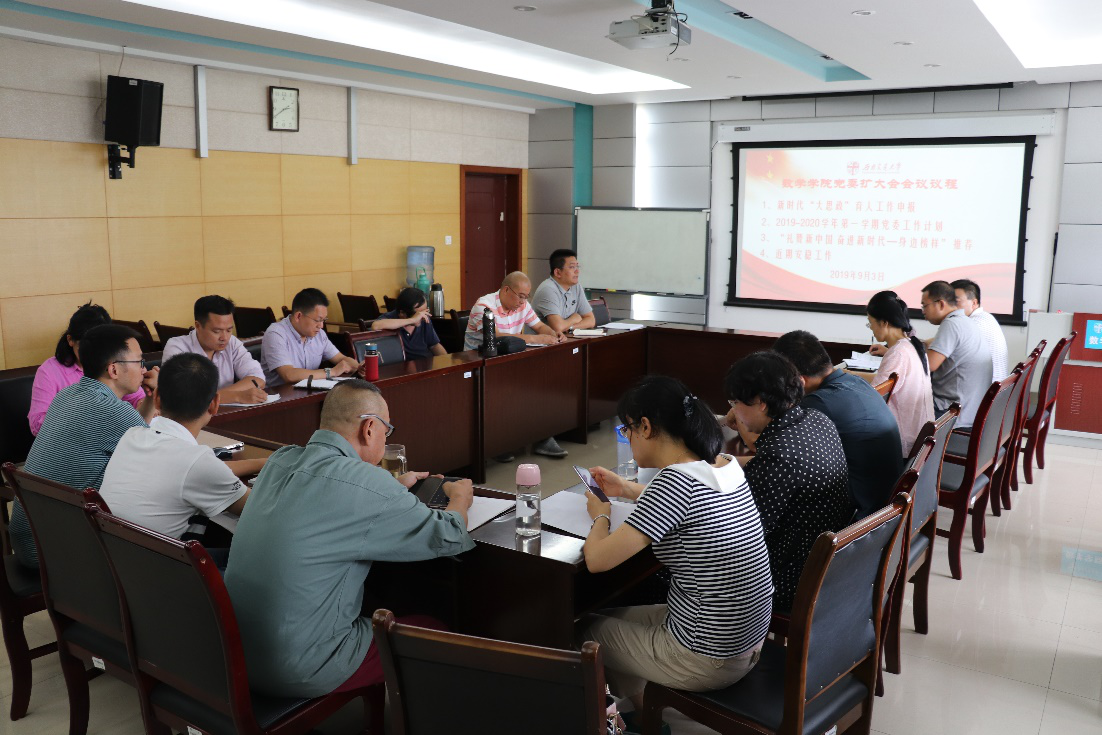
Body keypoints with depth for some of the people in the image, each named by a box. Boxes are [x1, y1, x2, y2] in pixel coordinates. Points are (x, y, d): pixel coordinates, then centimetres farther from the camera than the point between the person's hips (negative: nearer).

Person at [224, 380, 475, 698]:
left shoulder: (279, 461, -1)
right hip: (300, 674, -8)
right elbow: (449, 537, -12)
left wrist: (395, 487, 24)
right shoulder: (364, 483, -24)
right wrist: (460, 498, 10)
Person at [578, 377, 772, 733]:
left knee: (585, 631, 16)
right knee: (613, 618, 25)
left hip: (708, 661, -8)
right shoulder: (726, 464, -2)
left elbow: (597, 560, -25)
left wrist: (600, 516, -5)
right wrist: (627, 489, 22)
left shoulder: (677, 480, -26)